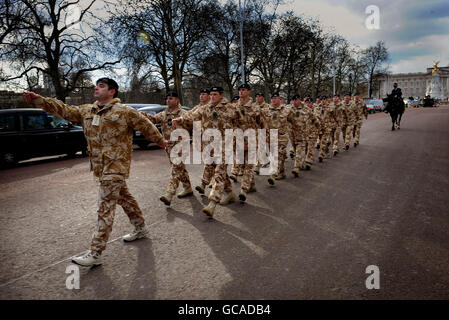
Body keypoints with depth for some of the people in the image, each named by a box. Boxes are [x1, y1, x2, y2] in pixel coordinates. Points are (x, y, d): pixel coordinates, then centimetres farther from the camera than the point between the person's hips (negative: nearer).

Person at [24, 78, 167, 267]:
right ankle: (140, 228, 37)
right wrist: (38, 99, -5)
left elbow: (146, 126, 3)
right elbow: (63, 110, 6)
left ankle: (95, 254, -7)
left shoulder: (125, 111, -6)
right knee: (124, 198, 19)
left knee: (105, 208, -9)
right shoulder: (86, 111, 12)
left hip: (116, 166, -7)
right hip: (99, 166, 7)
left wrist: (160, 141, 13)